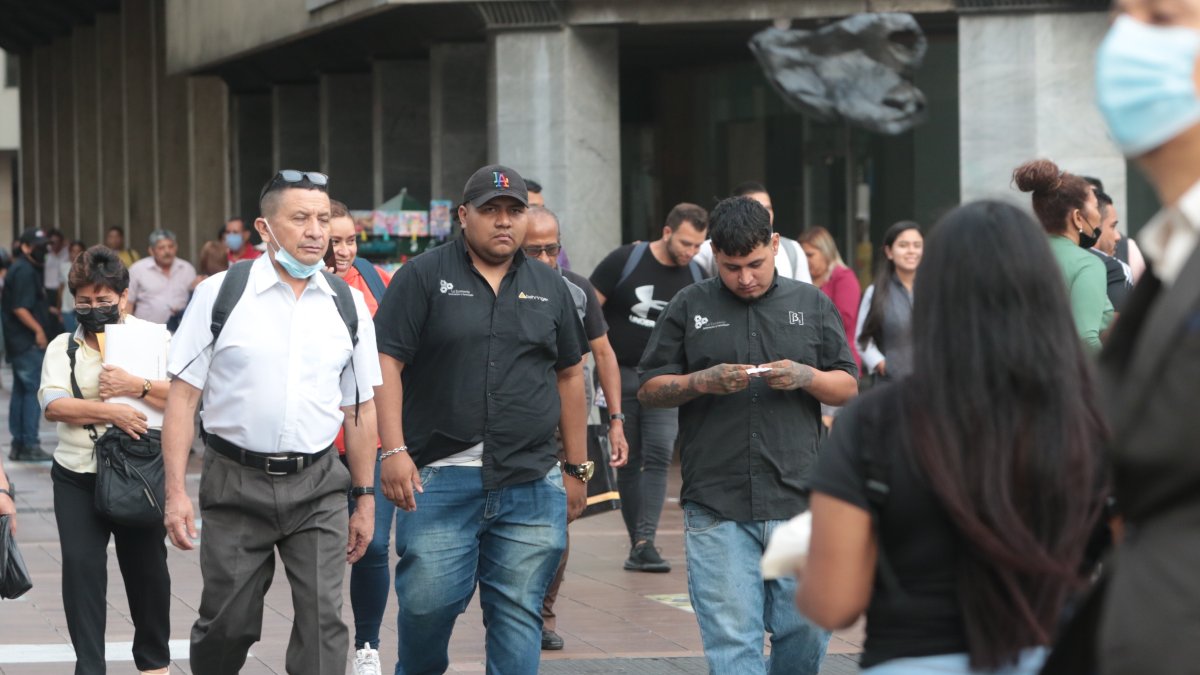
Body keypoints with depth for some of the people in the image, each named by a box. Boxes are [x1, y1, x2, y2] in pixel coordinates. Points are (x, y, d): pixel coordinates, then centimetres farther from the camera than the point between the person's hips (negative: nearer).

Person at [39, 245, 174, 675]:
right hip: (77, 476, 1)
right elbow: (53, 405, -11)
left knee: (147, 567, 11)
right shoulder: (63, 347, 5)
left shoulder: (155, 339, 2)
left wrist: (137, 387, -21)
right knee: (81, 567, -8)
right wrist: (110, 412, -22)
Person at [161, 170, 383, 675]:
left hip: (317, 486, 2)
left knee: (323, 622, -7)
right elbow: (183, 396, -3)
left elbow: (360, 408, 12)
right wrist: (175, 491, -9)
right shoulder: (220, 293, -2)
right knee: (227, 624, 6)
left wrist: (365, 498, 11)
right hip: (236, 482, -1)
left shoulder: (348, 304, 6)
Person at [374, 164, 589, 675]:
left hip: (531, 484, 3)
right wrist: (394, 450, -15)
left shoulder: (549, 288, 14)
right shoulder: (423, 277, 2)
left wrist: (577, 467, 16)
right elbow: (387, 363, -4)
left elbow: (569, 376, 19)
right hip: (440, 480, -3)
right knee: (427, 603, -4)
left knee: (518, 614, 2)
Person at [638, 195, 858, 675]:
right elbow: (649, 391, 8)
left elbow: (848, 388, 12)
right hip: (716, 508, -1)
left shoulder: (812, 304, 12)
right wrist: (702, 382, -11)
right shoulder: (689, 307, 9)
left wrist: (806, 377, -10)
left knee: (806, 633, 4)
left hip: (798, 502, 1)